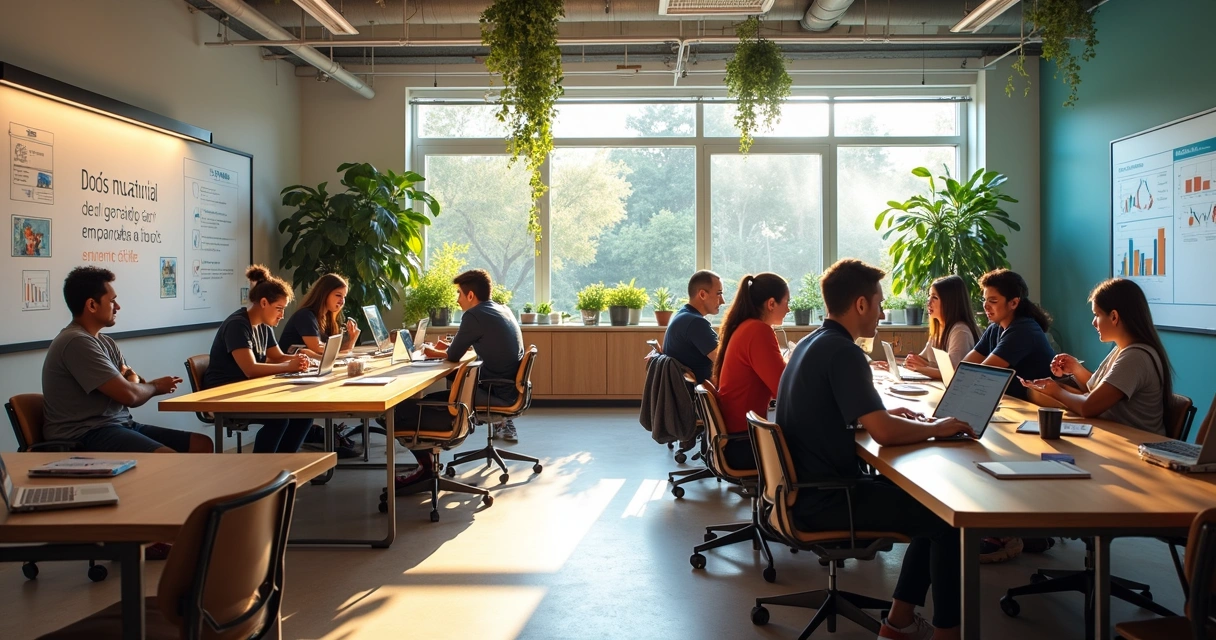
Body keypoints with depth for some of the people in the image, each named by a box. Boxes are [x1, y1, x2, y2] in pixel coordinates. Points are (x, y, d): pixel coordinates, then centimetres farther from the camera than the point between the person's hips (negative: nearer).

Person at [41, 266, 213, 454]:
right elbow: (129, 395, -19)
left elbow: (133, 388, 14)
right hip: (85, 435, -9)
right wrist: (155, 386, 2)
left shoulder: (105, 342, 15)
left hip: (120, 425, 9)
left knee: (202, 444, -3)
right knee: (170, 460, -31)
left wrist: (134, 383, -10)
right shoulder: (77, 342, -16)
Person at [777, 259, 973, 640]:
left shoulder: (812, 344, 11)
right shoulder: (842, 352, -20)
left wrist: (888, 414, 12)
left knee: (930, 504, 18)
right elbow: (883, 433, -27)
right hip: (823, 499, -10)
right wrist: (935, 428, -8)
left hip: (809, 486, 10)